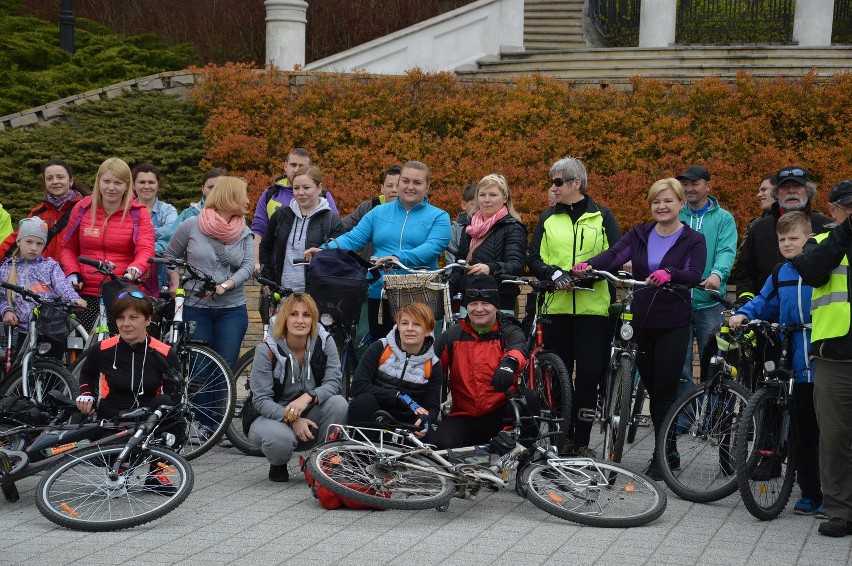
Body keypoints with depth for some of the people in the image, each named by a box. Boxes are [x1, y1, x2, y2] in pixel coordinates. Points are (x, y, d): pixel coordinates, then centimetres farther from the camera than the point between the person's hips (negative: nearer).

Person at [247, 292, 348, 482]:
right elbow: (261, 400, -17)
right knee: (280, 439, -37)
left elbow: (334, 382, -16)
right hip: (276, 415, -2)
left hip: (311, 415, 3)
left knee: (338, 403, -28)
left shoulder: (324, 342, -9)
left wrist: (307, 397, -37)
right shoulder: (267, 350, -15)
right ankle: (278, 466, 3)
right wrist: (292, 420, -32)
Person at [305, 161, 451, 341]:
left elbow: (433, 247, -14)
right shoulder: (379, 213, 14)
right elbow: (353, 238, 5)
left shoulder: (439, 217, 3)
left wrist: (399, 258, -30)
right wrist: (326, 250, -14)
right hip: (379, 294, 3)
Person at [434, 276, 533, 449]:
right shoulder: (452, 335, 9)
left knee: (528, 398, -30)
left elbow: (519, 348, -21)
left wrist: (509, 362, -47)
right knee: (444, 443, -29)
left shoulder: (509, 332, 3)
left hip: (501, 413, 0)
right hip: (464, 417, 0)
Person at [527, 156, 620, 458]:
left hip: (592, 306, -2)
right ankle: (562, 437, 13)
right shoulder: (548, 218, 13)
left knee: (589, 373, -5)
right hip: (556, 306, 2)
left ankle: (582, 441, 4)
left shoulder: (602, 216, 7)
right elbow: (534, 258, 8)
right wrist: (554, 274, -12)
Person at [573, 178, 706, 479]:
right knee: (652, 388, 9)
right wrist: (588, 265, -29)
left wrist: (669, 273, -37)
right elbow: (613, 255, -8)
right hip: (642, 321, 4)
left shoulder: (693, 240, 1)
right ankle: (667, 453, 21)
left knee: (665, 390, -5)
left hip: (673, 325, -4)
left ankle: (663, 456, 4)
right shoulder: (639, 234, 9)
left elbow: (695, 275, -16)